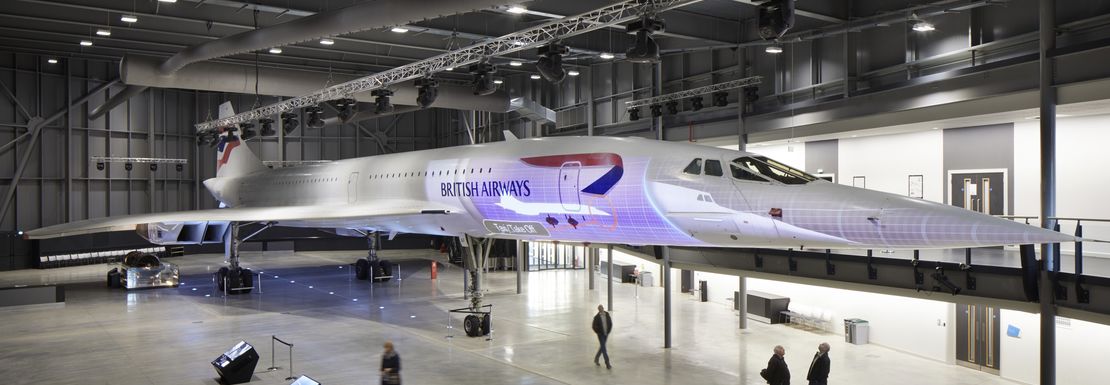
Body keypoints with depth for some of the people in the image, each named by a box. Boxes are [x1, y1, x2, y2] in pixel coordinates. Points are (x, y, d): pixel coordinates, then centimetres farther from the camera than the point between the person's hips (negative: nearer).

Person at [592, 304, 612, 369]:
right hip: (601, 335, -5)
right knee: (603, 349, -6)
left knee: (602, 347, 18)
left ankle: (596, 359, 38)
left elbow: (610, 323, 8)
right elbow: (594, 327, -9)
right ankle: (607, 364, -5)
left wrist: (608, 331, 1)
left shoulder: (607, 314, -3)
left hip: (606, 334, 5)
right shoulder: (597, 317, -15)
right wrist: (599, 333, -9)